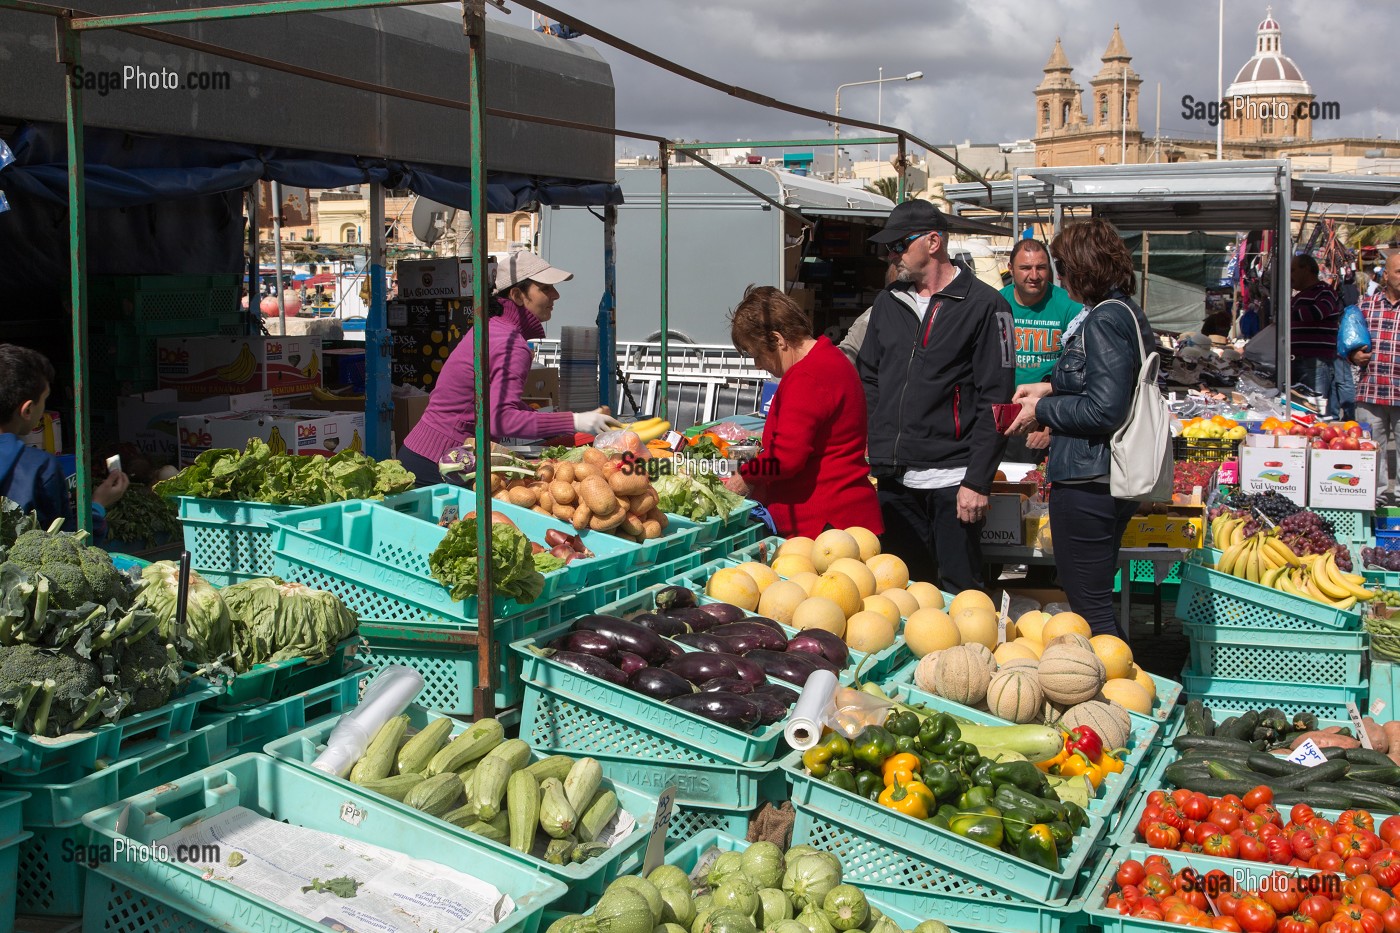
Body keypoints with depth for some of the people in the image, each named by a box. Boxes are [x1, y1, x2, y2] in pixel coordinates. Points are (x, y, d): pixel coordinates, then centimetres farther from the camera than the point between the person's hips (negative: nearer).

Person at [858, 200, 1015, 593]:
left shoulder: (985, 306, -5)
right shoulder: (889, 302, 13)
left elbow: (994, 402, -8)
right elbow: (868, 380, 19)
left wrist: (978, 480, -13)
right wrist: (873, 452, 9)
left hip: (951, 480, -6)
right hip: (894, 479, 6)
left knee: (960, 594, 1)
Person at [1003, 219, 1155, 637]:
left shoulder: (1104, 322, -18)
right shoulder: (1127, 313, 13)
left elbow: (1105, 410, -24)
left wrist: (1042, 411, -11)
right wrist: (1054, 388, 17)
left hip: (1087, 485, -11)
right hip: (1112, 479, 11)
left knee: (1090, 607, -2)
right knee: (1096, 601, 21)